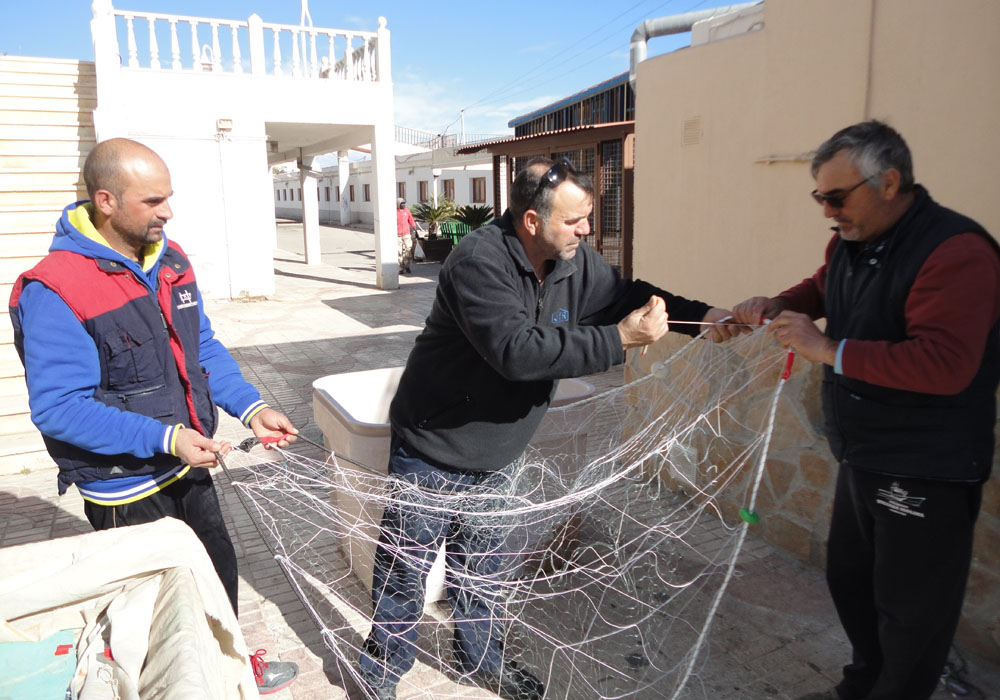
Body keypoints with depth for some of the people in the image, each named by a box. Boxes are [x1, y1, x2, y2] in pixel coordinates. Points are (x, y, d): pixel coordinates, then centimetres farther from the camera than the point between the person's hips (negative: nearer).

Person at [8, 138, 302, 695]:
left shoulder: (169, 257, -1)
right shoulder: (55, 291, -23)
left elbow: (203, 346, 7)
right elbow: (57, 407, -24)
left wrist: (251, 407, -6)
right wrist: (165, 438, -29)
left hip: (189, 466, 7)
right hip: (126, 490, -7)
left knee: (219, 572, 25)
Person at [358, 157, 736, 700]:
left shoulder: (574, 261, -4)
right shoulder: (478, 263, -28)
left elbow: (626, 293, 10)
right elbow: (516, 350, -38)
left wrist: (702, 317, -3)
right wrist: (619, 340, -34)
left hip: (498, 455, 7)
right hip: (434, 452, -6)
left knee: (483, 566, 21)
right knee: (406, 566, 10)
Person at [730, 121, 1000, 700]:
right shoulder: (852, 242, 6)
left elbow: (944, 365, -32)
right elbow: (823, 288, 25)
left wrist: (828, 349, -30)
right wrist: (778, 306, 4)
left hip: (927, 474, -9)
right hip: (863, 458, 9)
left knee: (910, 614, 6)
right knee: (849, 581, 23)